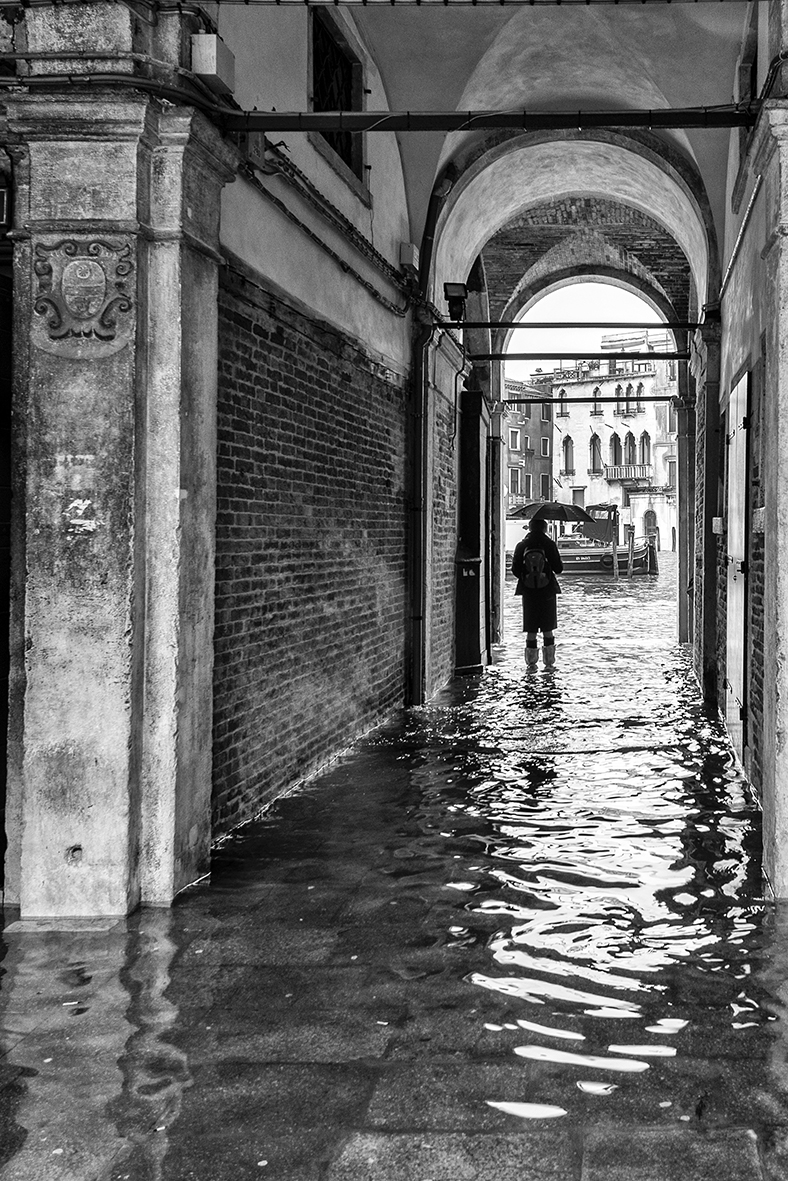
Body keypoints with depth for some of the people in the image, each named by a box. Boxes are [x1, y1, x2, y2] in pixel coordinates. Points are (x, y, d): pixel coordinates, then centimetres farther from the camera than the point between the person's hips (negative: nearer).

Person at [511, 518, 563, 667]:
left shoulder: (521, 546, -3)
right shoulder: (549, 544, -7)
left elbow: (515, 570, -1)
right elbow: (558, 568, -7)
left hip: (528, 592, 1)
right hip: (547, 591, -1)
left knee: (531, 630, 7)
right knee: (548, 629, 8)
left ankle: (531, 662, 7)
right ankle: (549, 662, 8)